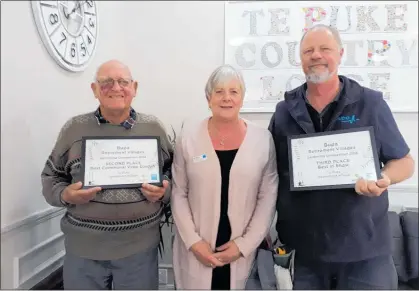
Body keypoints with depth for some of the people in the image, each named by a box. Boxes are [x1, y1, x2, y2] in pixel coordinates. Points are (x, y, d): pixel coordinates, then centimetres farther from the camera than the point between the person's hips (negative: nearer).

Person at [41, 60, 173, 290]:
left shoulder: (153, 127, 0)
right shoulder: (74, 128, -1)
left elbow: (171, 170, 9)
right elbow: (51, 176, 6)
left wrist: (164, 190, -11)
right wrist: (65, 195, -14)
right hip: (84, 247, 0)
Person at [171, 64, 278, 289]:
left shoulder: (263, 138, -3)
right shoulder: (188, 136, -4)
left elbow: (268, 197, -2)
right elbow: (178, 194, -1)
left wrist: (244, 244, -7)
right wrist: (193, 242, -8)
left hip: (241, 251, 0)